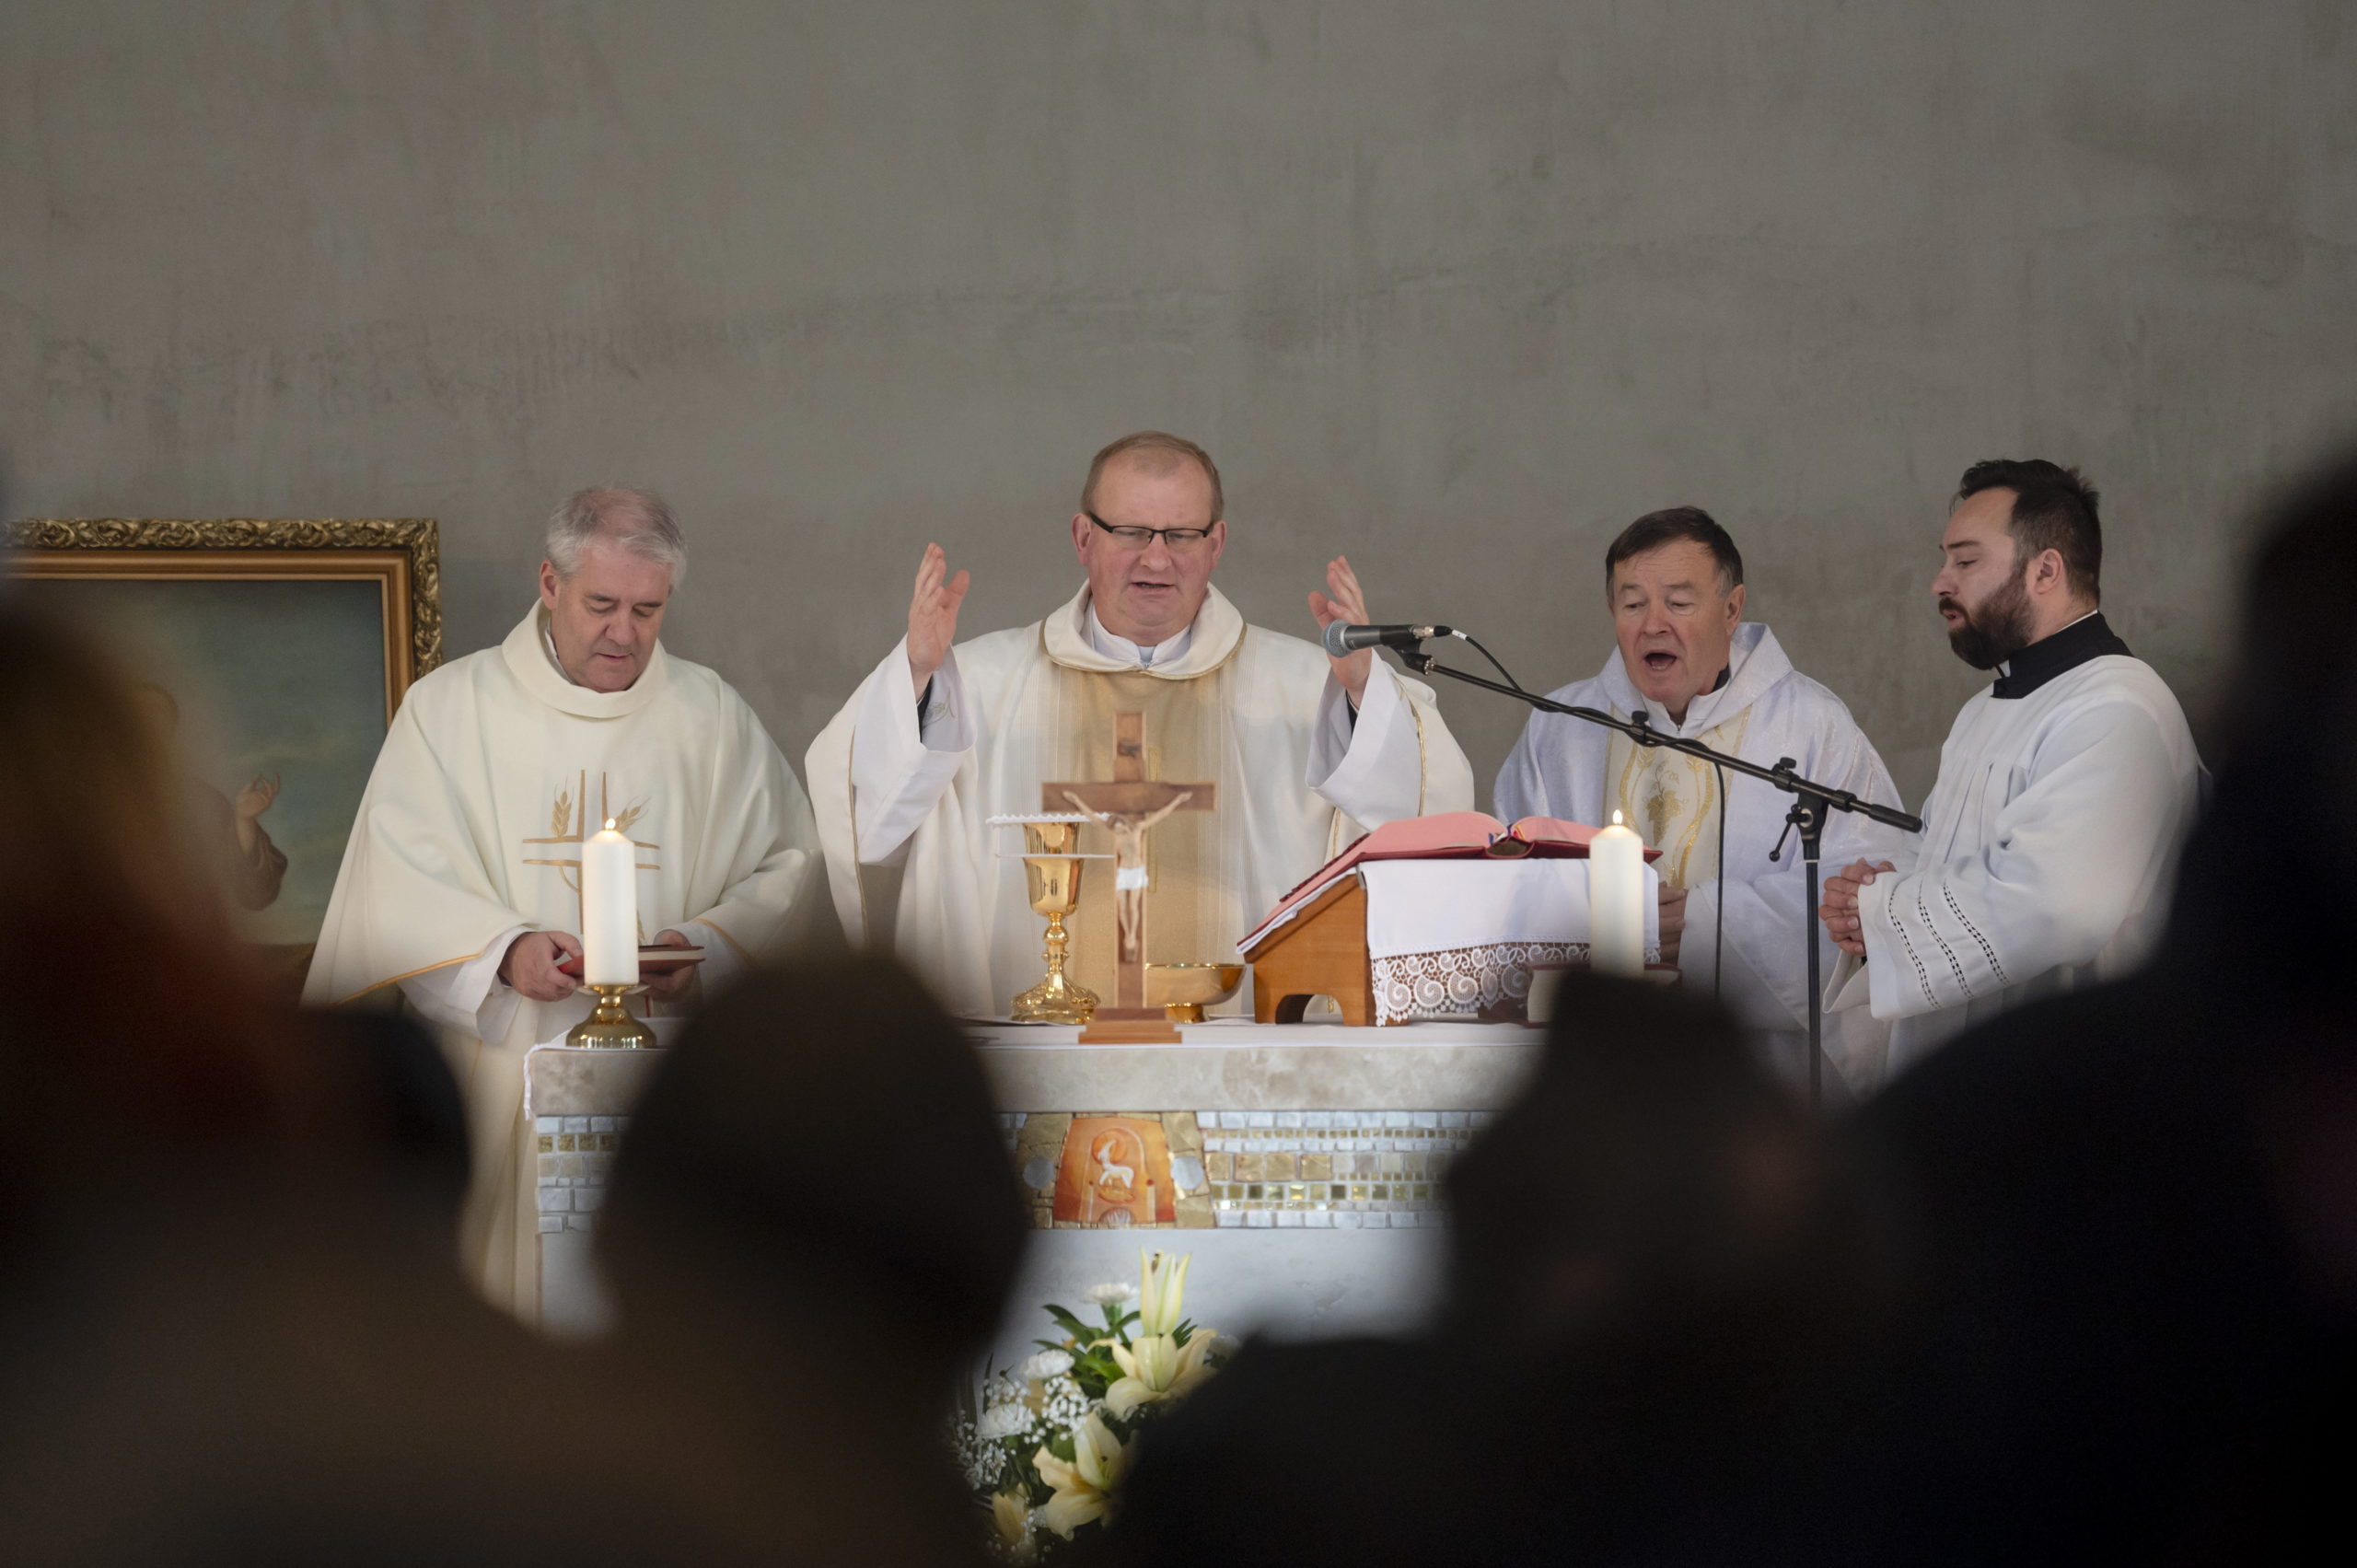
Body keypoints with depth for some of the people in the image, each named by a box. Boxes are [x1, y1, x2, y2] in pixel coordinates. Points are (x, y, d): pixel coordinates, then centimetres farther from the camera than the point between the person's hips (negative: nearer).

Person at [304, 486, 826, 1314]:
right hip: (497, 1076, -1)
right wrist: (503, 948, -16)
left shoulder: (712, 717, 11)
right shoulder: (447, 708, 6)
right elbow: (398, 888, 0)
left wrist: (707, 945, -9)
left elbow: (788, 864, 9)